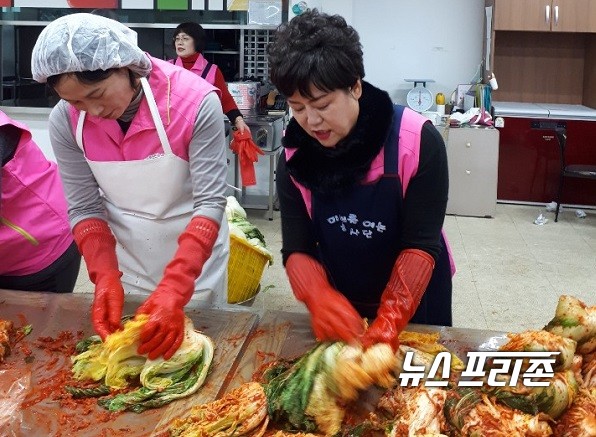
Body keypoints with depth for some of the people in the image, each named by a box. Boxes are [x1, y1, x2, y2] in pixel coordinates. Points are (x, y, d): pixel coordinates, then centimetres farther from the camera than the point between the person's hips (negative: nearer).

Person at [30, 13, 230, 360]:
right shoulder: (66, 120, -15)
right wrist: (105, 276, -25)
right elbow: (84, 208, -10)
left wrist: (176, 288, -34)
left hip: (193, 252, -2)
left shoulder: (195, 102, -26)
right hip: (123, 257, 3)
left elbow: (211, 201, -25)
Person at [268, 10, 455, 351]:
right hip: (340, 304, 2)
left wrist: (389, 323, -33)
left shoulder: (418, 141, -23)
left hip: (414, 303, -2)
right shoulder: (295, 156, -13)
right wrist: (322, 299, -34)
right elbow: (297, 249, -14)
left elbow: (420, 245, -23)